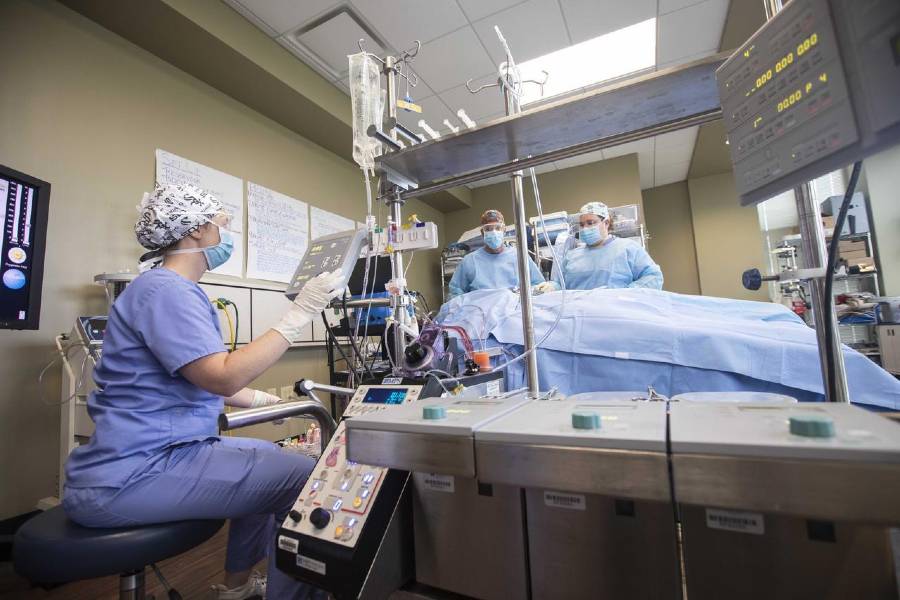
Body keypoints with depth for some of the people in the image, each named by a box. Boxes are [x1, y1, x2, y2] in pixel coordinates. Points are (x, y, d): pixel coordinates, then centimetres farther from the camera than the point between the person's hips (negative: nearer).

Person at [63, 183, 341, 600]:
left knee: (271, 457, 22)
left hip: (145, 454, 11)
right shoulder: (164, 289, -17)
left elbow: (202, 380, 19)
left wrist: (266, 401, 17)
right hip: (130, 475, -11)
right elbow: (223, 376, -28)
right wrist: (299, 315, -25)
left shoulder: (179, 290, 15)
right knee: (302, 477, -16)